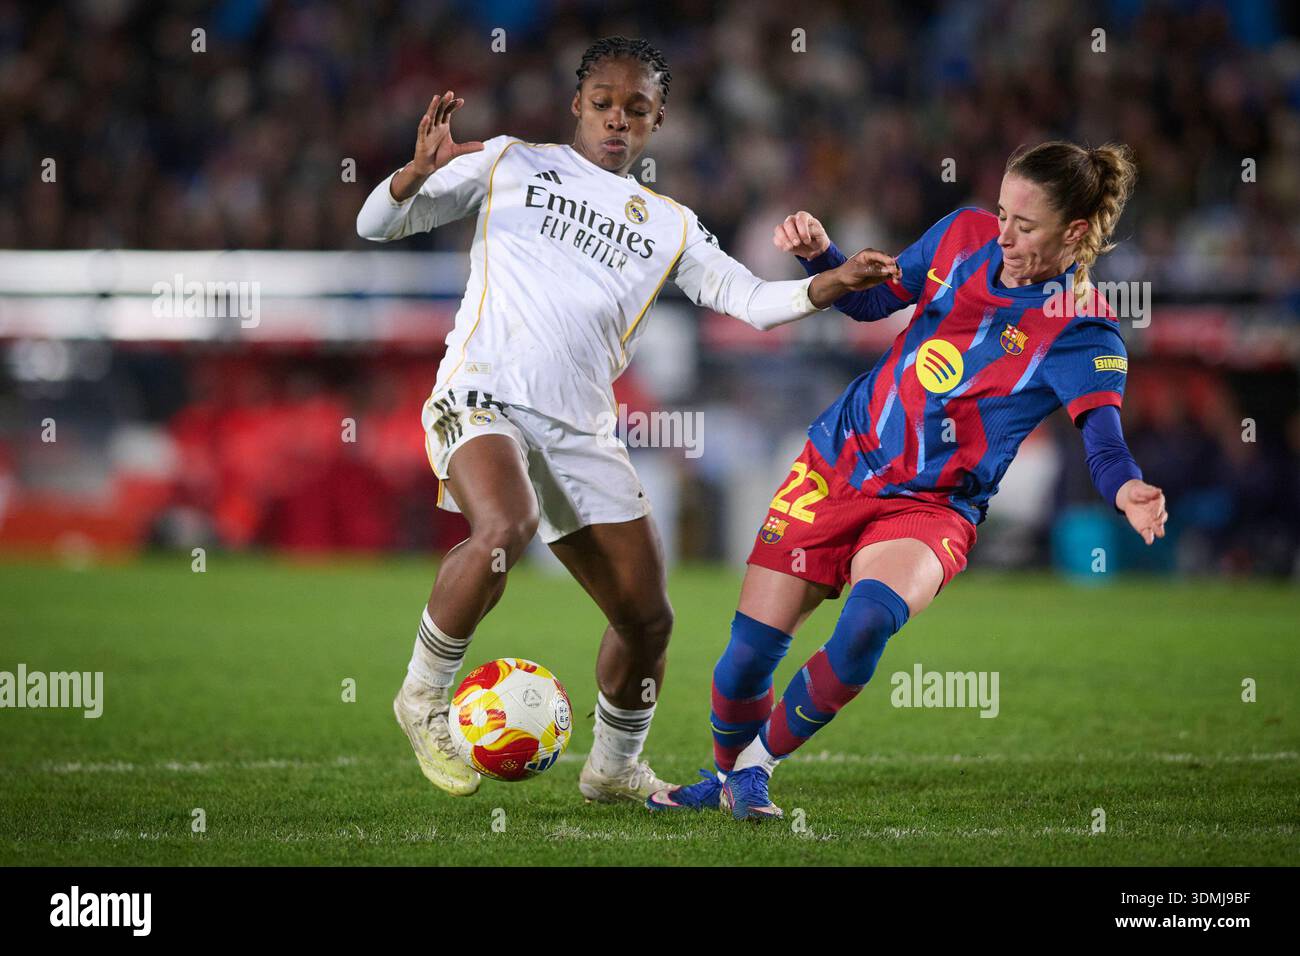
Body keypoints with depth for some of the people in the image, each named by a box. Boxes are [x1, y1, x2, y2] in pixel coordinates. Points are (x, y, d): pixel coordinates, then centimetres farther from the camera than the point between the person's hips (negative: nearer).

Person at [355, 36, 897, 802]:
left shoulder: (670, 226, 19)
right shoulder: (510, 164, 11)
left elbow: (749, 299, 10)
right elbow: (379, 224, 8)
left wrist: (829, 286, -9)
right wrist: (421, 172, -13)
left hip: (582, 434, 5)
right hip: (483, 395, -5)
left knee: (647, 618, 5)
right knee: (506, 528, -36)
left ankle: (615, 769, 30)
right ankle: (425, 698, -16)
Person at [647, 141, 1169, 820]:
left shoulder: (1081, 334, -16)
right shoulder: (964, 237, -3)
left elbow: (1103, 438, -31)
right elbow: (872, 300, 13)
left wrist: (1126, 490, -53)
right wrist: (818, 255, -6)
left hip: (928, 507, -4)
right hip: (838, 460, 4)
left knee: (870, 619, -33)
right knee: (751, 647, -3)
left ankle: (757, 766, -8)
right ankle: (723, 775, 30)